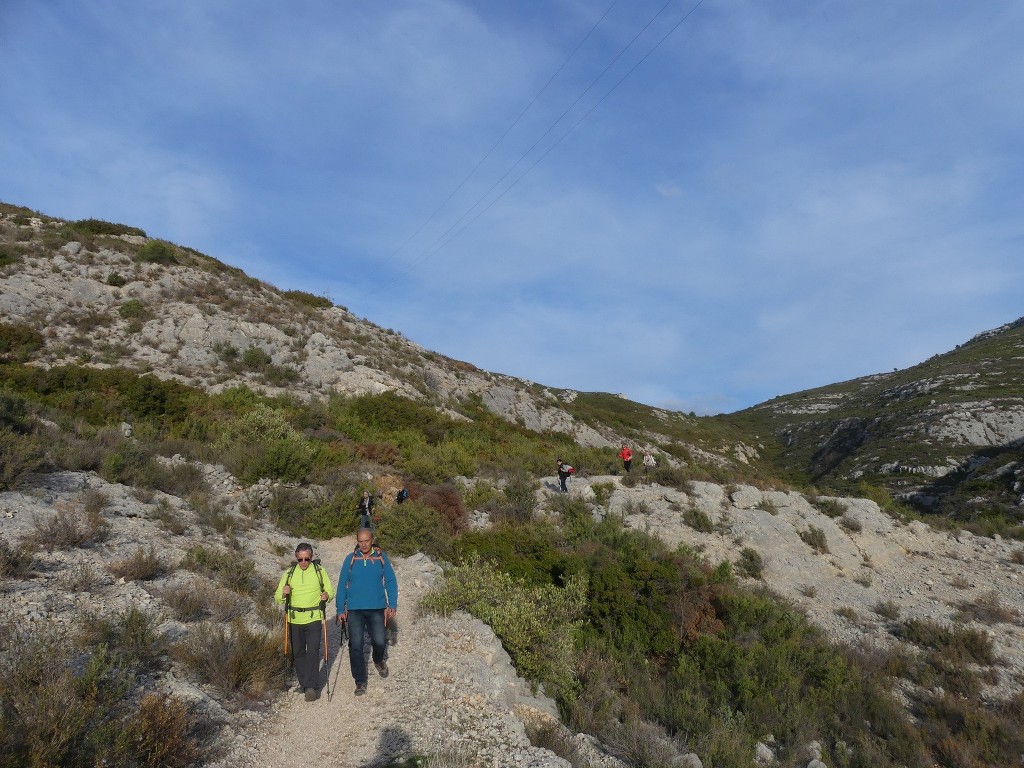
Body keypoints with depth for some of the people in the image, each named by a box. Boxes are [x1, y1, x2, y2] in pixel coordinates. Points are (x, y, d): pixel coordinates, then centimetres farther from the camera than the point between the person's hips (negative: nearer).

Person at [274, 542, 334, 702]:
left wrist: (327, 596, -16)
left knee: (313, 652, -10)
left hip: (314, 618, -3)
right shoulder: (289, 573, 4)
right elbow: (277, 597, 6)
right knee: (298, 653, 12)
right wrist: (283, 594, -17)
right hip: (294, 619, 3)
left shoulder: (320, 571, 0)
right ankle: (303, 682, 30)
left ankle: (312, 687, -5)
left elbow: (330, 590, 7)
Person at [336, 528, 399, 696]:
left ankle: (379, 660, 28)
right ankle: (360, 681, 15)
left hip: (377, 609, 0)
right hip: (354, 610, 1)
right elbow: (342, 586, 5)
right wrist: (340, 610, 2)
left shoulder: (381, 558, 1)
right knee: (355, 646, 0)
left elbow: (391, 582, 4)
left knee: (379, 641, -6)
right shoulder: (350, 559, 1)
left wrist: (392, 605, -4)